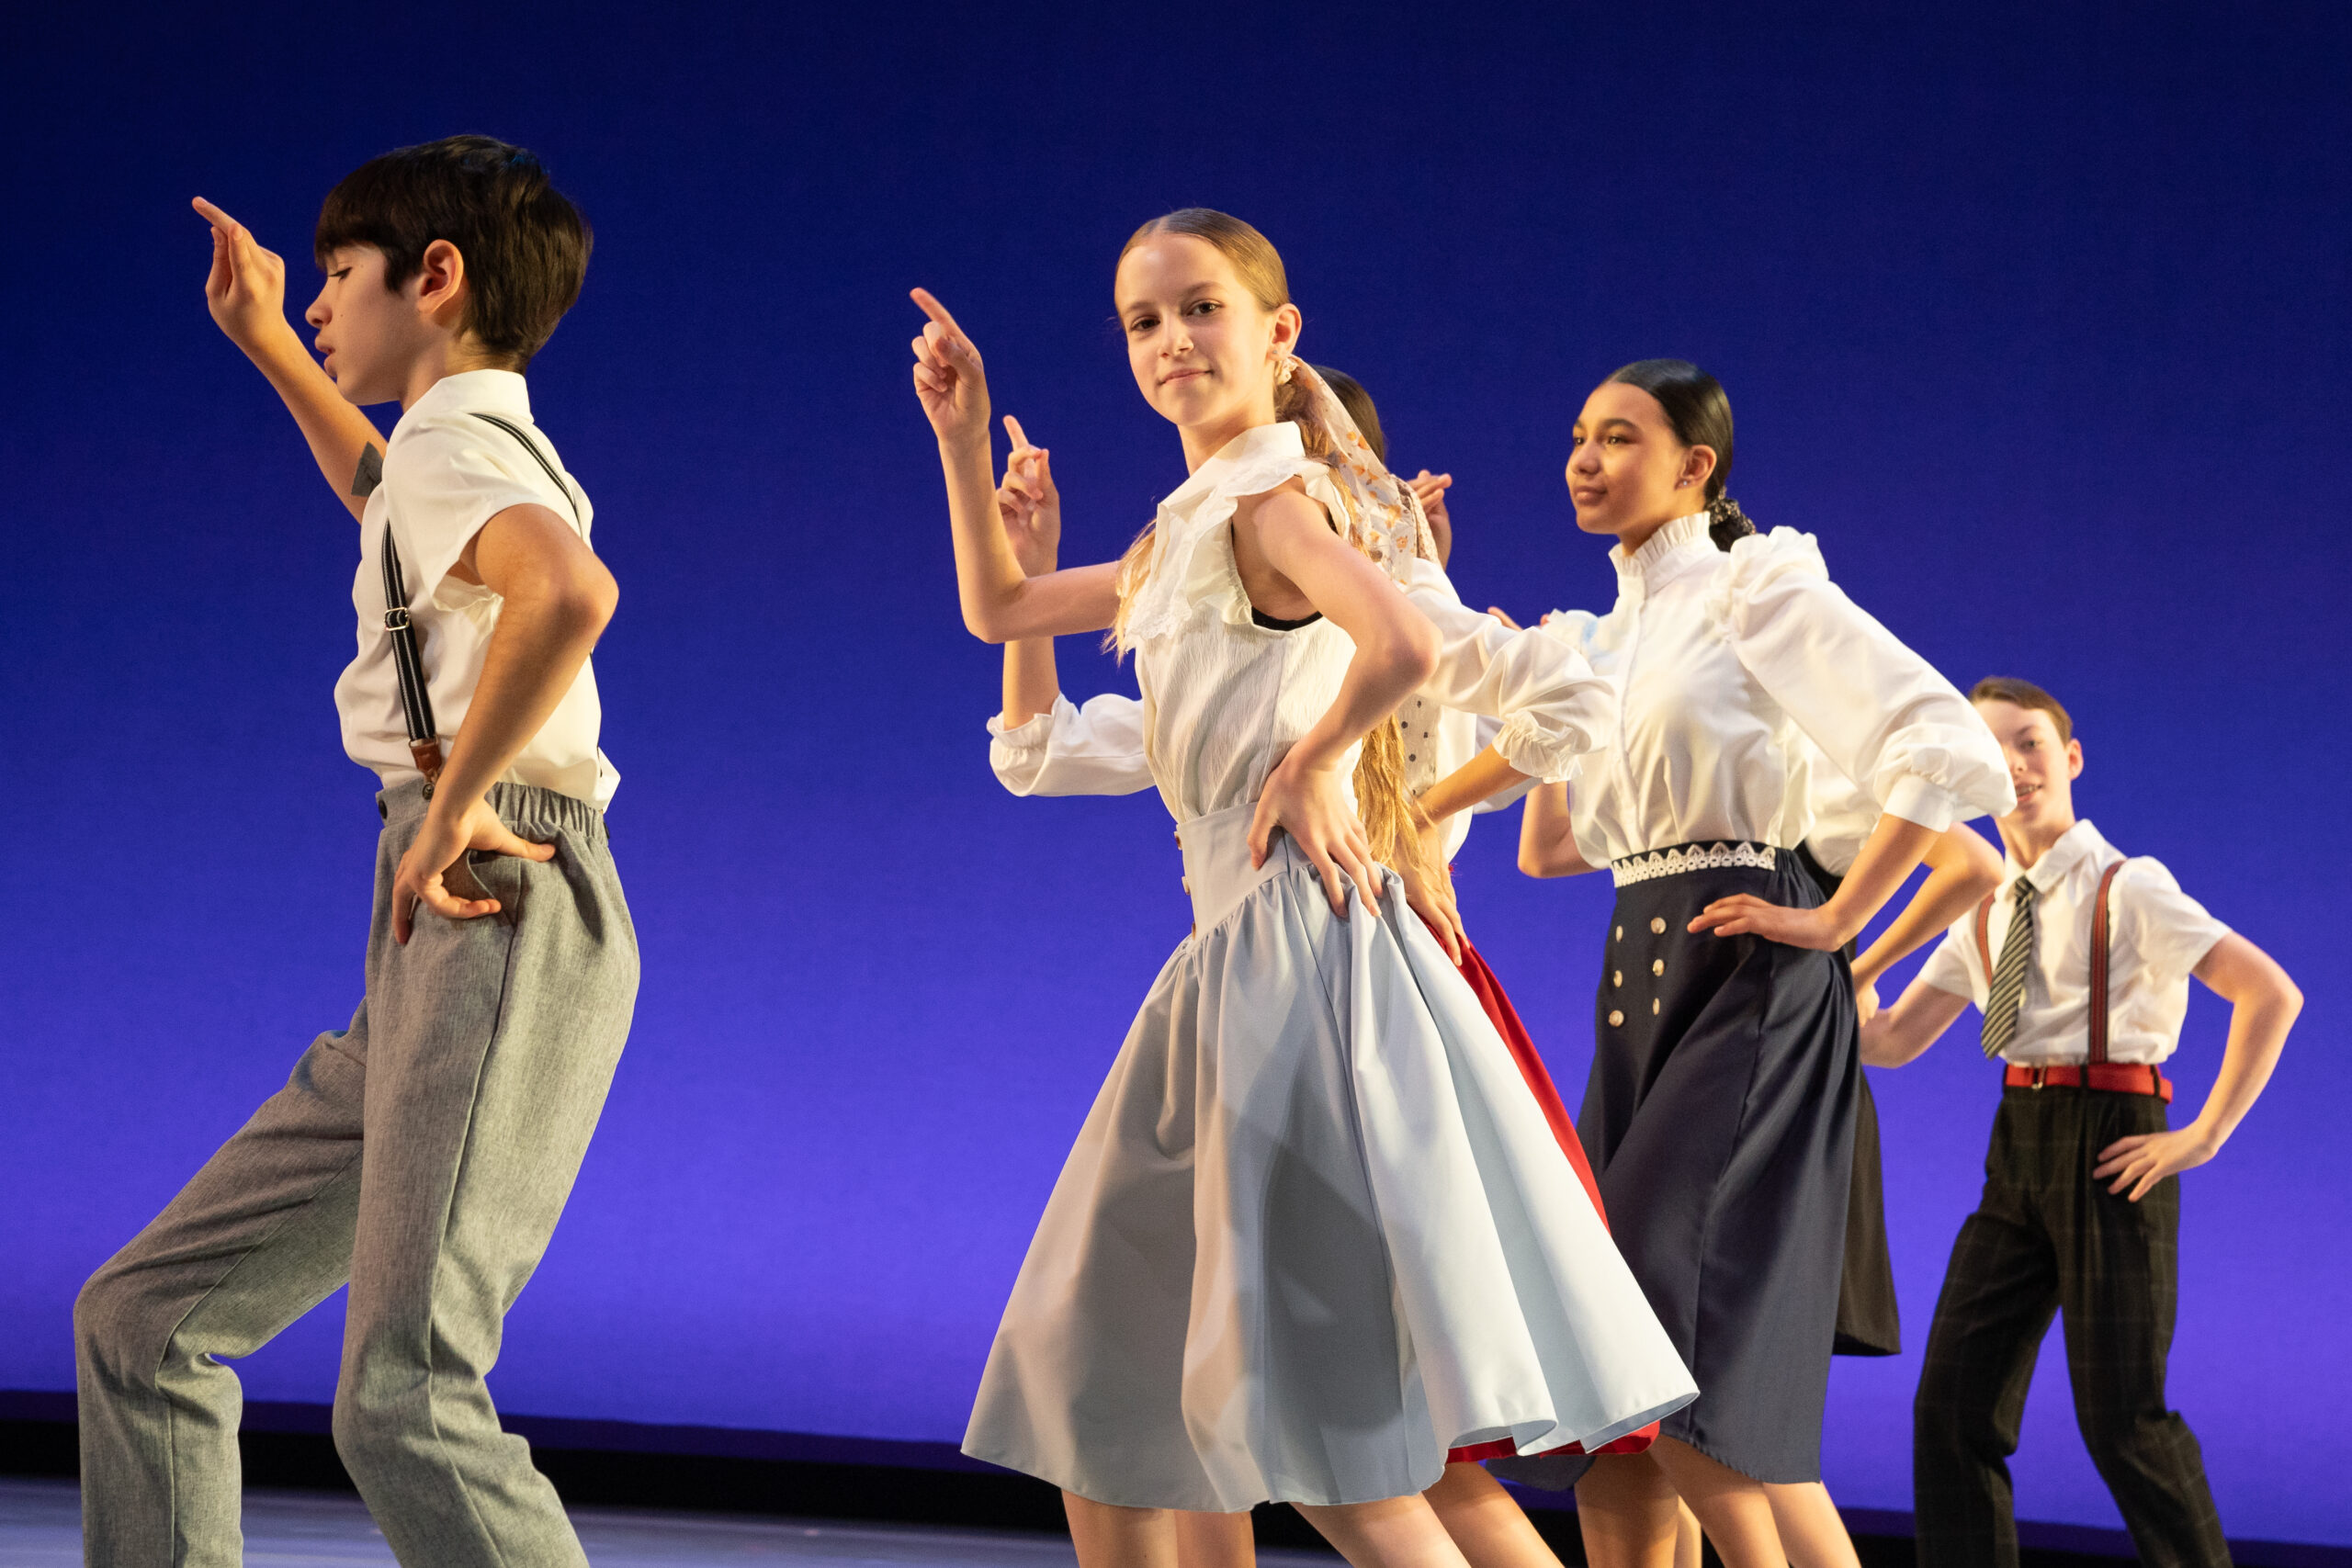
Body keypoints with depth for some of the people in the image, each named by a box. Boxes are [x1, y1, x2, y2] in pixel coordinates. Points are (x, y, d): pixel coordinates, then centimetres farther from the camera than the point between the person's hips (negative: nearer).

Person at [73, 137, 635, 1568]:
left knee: (404, 1400, -20)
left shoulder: (456, 441, -6)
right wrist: (266, 346, 51)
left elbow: (569, 591, -31)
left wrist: (456, 800, -21)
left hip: (501, 922, -10)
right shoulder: (488, 455, 23)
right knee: (143, 1318, 10)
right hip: (435, 964, 10)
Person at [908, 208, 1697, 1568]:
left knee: (1313, 1420, -9)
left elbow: (1409, 647, -29)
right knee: (1089, 1364, 14)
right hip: (1233, 956, 10)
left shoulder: (1271, 498, -10)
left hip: (1300, 940, -10)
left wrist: (1309, 766, -12)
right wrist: (963, 436, 19)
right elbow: (997, 609, 30)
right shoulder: (1188, 536, 17)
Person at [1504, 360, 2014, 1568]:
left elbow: (1948, 748, -14)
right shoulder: (1608, 634, 18)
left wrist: (1834, 922, -14)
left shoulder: (1757, 587, -4)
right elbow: (1553, 846, 22)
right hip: (1636, 980, 8)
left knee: (1663, 1339, -16)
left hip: (1745, 976, -8)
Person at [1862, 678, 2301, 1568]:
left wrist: (2203, 1137, -12)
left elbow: (2272, 995, -13)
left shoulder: (2127, 888, -7)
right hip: (2018, 1149, 6)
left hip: (2111, 1145, -6)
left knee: (2120, 1413, -4)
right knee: (1954, 1398, 0)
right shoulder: (1986, 913, 12)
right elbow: (1893, 1041, 11)